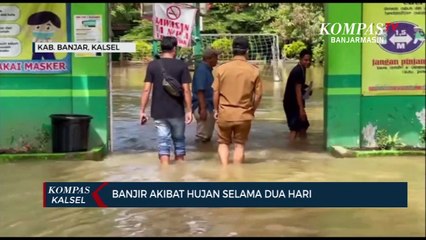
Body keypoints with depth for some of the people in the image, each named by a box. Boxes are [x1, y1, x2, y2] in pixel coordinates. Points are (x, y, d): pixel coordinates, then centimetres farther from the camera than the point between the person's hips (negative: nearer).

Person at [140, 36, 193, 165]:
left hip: (158, 112, 1)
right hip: (177, 111, -1)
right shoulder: (181, 66, -4)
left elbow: (146, 89, -4)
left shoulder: (152, 65, -1)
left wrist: (142, 110, 1)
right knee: (179, 140, 16)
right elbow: (186, 90, -7)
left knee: (163, 142, 4)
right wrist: (189, 111, -1)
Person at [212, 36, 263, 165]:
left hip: (224, 113, 0)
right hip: (244, 115, 0)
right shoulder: (254, 70, -7)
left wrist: (216, 110, 12)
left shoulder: (221, 69, -6)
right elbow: (258, 95, -3)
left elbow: (216, 92, -2)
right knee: (239, 145, 13)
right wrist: (252, 110, 13)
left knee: (223, 143, 16)